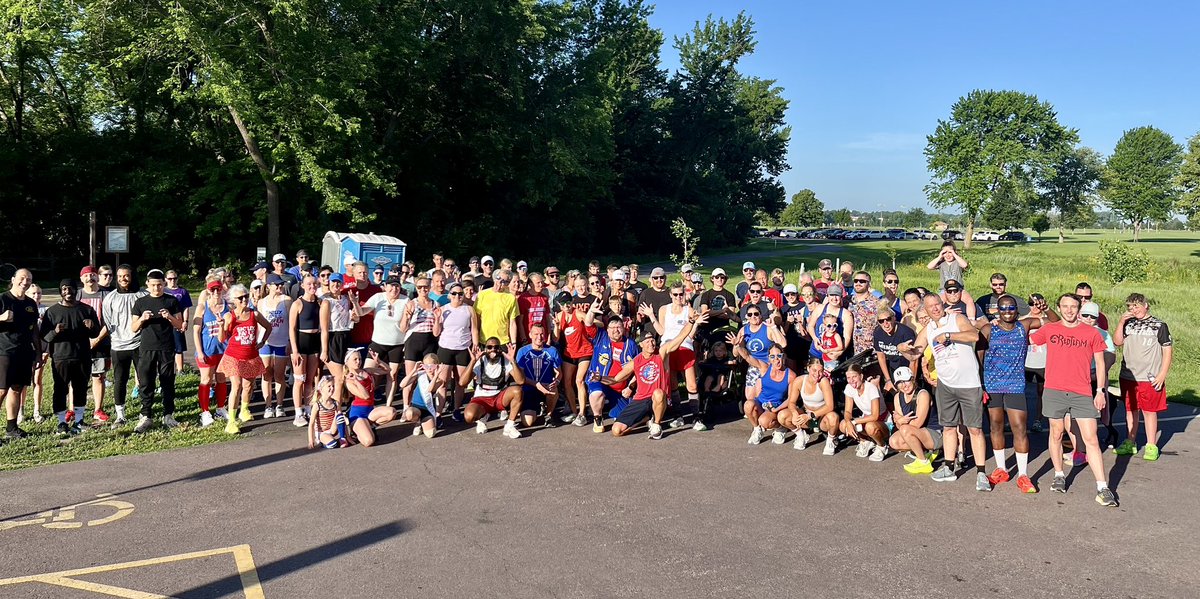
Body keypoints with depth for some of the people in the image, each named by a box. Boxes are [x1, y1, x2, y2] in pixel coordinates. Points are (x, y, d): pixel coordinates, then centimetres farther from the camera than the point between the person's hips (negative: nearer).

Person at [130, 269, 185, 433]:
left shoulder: (172, 301, 5)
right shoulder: (140, 302, 7)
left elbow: (179, 325, 4)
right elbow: (133, 328, 7)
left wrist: (169, 317, -15)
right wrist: (142, 319, -13)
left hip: (167, 349, -1)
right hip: (146, 349, 1)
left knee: (167, 383, 4)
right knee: (146, 383, -1)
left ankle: (168, 415, 12)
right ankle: (146, 417, 5)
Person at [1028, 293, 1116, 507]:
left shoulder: (1091, 333, 4)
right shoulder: (1049, 329, 5)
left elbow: (1100, 363, 7)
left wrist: (1100, 391, 1)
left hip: (1082, 393, -1)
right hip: (1054, 391, 1)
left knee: (1091, 439, -3)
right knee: (1056, 434, 11)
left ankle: (1103, 488, 0)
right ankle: (1059, 476, 27)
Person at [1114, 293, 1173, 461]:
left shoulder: (1159, 326, -1)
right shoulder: (1128, 324, 9)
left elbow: (1168, 351, -2)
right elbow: (1117, 342, -1)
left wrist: (1162, 375, -9)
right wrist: (1121, 322, -12)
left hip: (1150, 378, -4)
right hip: (1128, 376, 4)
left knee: (1149, 411, 2)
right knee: (1130, 410, 12)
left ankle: (1151, 446, 10)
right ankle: (1130, 443, 22)